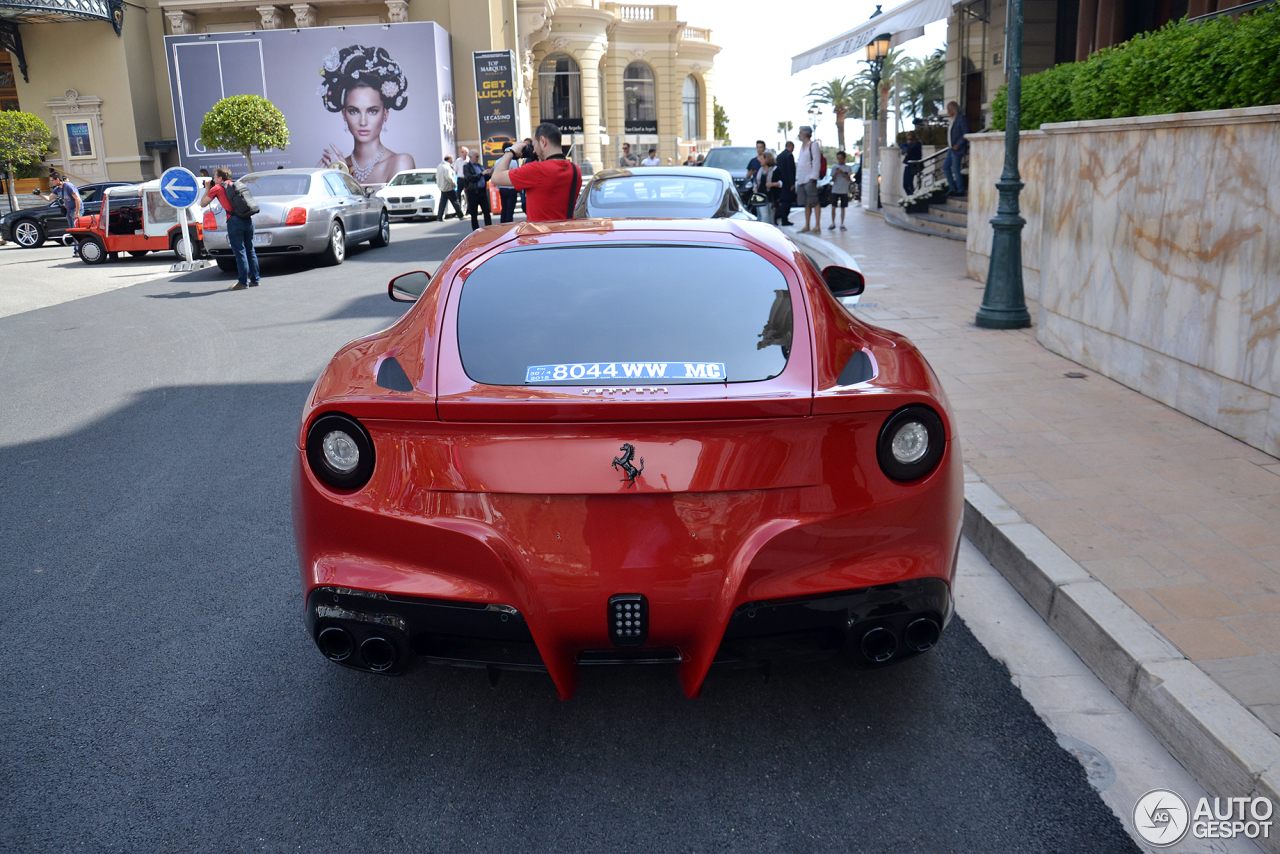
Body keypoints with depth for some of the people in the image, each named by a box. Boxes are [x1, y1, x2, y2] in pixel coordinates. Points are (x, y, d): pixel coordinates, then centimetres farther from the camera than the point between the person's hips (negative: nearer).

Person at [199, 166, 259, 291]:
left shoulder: (217, 188, 6)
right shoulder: (237, 185, 21)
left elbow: (202, 204, 15)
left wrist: (207, 189, 27)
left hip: (234, 220, -6)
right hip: (248, 219, 6)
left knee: (240, 252, -4)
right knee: (250, 250, 12)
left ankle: (243, 282, -4)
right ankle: (254, 279, 15)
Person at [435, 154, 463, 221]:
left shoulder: (439, 166, 12)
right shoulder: (447, 167, -18)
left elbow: (437, 176, 18)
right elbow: (448, 177, -26)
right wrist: (454, 183, -14)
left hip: (442, 187, 9)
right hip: (449, 188, -9)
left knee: (442, 202, 9)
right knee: (455, 202, -1)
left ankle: (439, 217, 6)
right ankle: (460, 215, 3)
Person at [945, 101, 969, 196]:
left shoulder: (961, 118, -12)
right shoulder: (953, 119, 15)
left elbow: (966, 134, -17)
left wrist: (958, 145, -20)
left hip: (958, 148, -10)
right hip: (952, 148, 10)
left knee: (955, 170, -7)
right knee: (945, 166, 10)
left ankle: (960, 191, 2)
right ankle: (953, 188, 14)